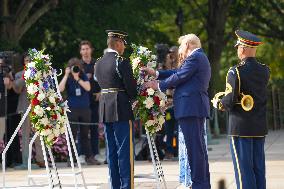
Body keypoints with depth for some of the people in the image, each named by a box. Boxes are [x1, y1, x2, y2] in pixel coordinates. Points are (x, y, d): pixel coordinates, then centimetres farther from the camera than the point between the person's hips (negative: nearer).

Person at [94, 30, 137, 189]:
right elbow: (131, 87, -13)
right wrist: (133, 97, 10)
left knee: (112, 151, 12)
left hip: (105, 110, 7)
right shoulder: (122, 62, -12)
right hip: (121, 110, -7)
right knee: (124, 150, -4)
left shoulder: (99, 63, 11)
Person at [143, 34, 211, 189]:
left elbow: (179, 77, -12)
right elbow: (179, 72, 19)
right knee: (198, 147, 14)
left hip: (191, 107, -11)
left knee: (194, 147, -9)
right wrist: (156, 73, 13)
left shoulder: (194, 57, -10)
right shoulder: (200, 57, 23)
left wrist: (158, 85, 0)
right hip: (196, 108, 11)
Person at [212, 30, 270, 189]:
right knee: (259, 167, 10)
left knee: (243, 168, -1)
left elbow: (229, 102, -16)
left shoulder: (236, 72, -14)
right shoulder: (265, 71, 3)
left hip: (241, 128, -6)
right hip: (260, 128, 6)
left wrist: (218, 103, 4)